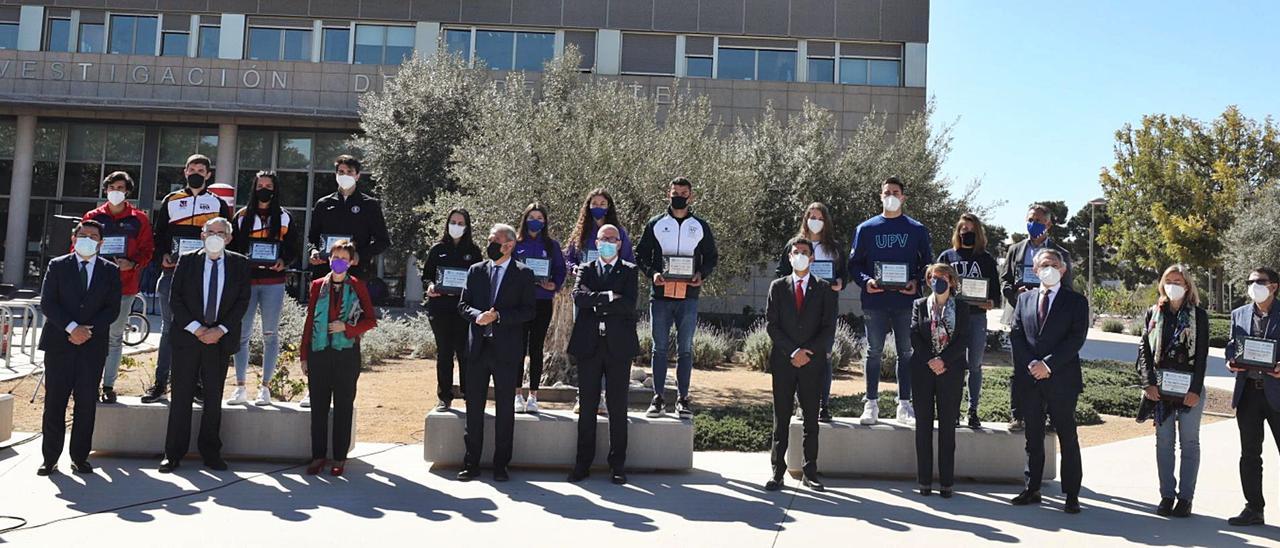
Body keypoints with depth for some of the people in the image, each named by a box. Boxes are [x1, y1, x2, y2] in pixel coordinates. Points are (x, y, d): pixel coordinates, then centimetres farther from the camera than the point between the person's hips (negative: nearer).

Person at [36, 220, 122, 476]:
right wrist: (71, 328, -14)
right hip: (59, 343, 0)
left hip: (93, 345, 1)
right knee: (54, 402, 2)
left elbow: (112, 308, 3)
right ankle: (50, 458, 9)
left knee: (87, 404, 2)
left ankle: (80, 456, 10)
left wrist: (89, 330, -11)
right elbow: (47, 303, -2)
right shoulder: (57, 266, 6)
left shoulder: (110, 271, 8)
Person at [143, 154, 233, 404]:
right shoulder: (170, 201, 13)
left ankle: (196, 381, 9)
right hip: (172, 272, 1)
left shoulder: (219, 204, 10)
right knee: (169, 326, 4)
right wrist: (163, 255, -1)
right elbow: (158, 233, 15)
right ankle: (160, 382, 9)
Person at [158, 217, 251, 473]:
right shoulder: (187, 261, 4)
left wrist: (220, 330, -10)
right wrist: (196, 328, -11)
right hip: (188, 336, 0)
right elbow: (175, 298, -1)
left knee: (214, 398, 7)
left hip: (221, 338, 1)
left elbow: (242, 301, 0)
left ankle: (210, 452, 16)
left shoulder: (239, 264, 5)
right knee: (181, 396, 2)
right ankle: (173, 454, 10)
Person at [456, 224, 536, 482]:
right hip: (477, 347, 3)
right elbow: (463, 304, 9)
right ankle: (471, 463, 15)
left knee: (505, 409, 4)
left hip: (506, 350, -3)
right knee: (474, 407, 7)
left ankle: (501, 465, 14)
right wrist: (477, 315, -12)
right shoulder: (476, 271, 11)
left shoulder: (523, 274, 1)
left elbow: (528, 311, -6)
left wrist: (498, 315, -16)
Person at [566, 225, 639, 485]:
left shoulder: (629, 271, 7)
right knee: (587, 407, 6)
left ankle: (617, 465, 10)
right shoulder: (586, 270, 13)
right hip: (589, 345, 1)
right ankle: (583, 463, 13)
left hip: (619, 345, -1)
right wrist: (608, 297, -13)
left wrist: (596, 303, -7)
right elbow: (579, 297, -7)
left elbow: (629, 304, -10)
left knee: (617, 408, 3)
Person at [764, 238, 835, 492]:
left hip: (813, 361, 0)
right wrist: (792, 352, -9)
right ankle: (777, 472, 5)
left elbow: (829, 327, 1)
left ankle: (810, 472, 11)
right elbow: (771, 324, 1)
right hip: (783, 361, 0)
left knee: (811, 419, 5)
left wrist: (808, 352, -10)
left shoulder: (824, 289, 7)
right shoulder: (778, 287, 8)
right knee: (781, 419, 1)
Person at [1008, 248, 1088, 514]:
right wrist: (1031, 365, -8)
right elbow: (1016, 335, 6)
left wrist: (1049, 364, -15)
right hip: (1029, 379, 3)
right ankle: (1032, 489, 17)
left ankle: (1072, 494, 8)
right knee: (1033, 436, 10)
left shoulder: (1076, 301, 2)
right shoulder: (1024, 299, 13)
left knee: (1067, 437, 2)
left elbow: (1077, 338, -8)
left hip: (1062, 379, -3)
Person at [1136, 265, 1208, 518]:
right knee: (1163, 441, 5)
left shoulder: (1198, 315, 2)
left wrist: (1195, 389, -10)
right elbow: (1144, 349, 5)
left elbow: (1202, 355, -2)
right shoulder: (1153, 313, 8)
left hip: (1189, 387, -2)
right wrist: (1149, 382, -6)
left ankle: (1185, 497, 9)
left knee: (1189, 442, 3)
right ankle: (1166, 495, 12)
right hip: (1160, 387, 2)